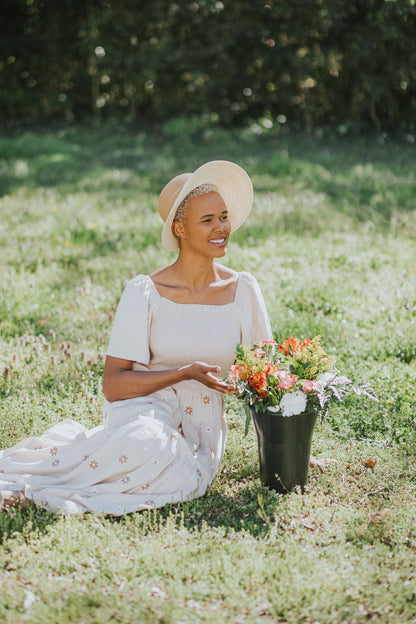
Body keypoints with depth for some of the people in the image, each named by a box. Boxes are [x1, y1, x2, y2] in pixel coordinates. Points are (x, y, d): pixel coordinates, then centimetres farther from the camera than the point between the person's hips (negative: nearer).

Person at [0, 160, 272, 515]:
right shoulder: (145, 293, -5)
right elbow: (114, 385, -10)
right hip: (144, 413, -3)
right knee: (145, 440, -39)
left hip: (199, 440, 3)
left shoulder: (243, 290, 4)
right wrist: (186, 372, -20)